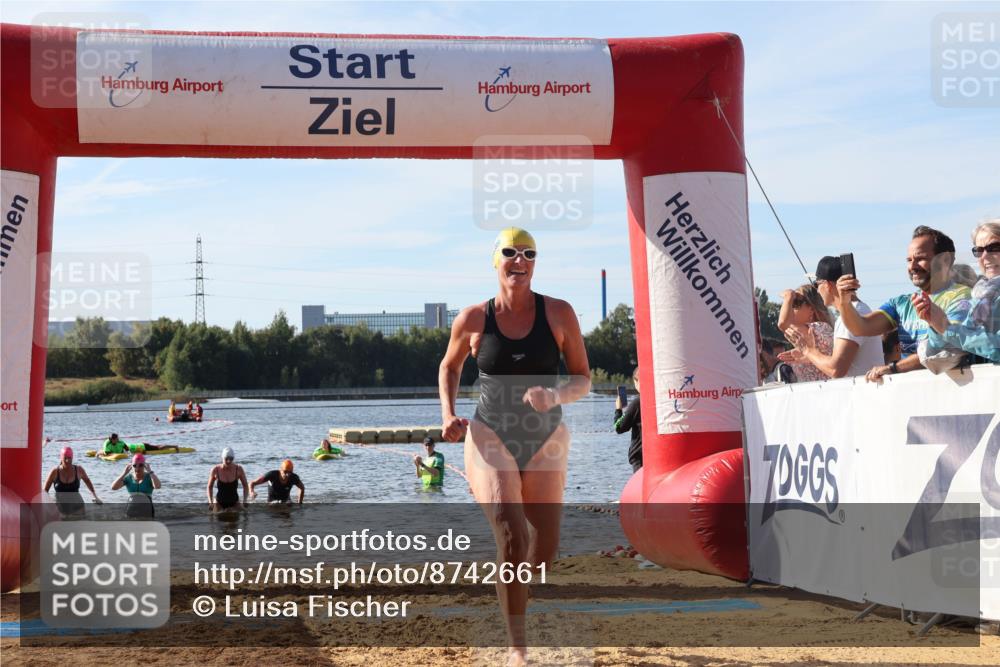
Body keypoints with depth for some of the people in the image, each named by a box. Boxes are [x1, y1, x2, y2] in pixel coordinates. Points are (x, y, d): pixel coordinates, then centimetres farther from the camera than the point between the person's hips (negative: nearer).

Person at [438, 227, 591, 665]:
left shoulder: (559, 314, -3)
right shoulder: (473, 319, -3)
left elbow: (583, 379, 1)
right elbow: (449, 368, 16)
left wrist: (555, 396, -20)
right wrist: (448, 415, 0)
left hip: (546, 441, 2)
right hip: (491, 438, -2)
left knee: (545, 554, 9)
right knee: (512, 538, -24)